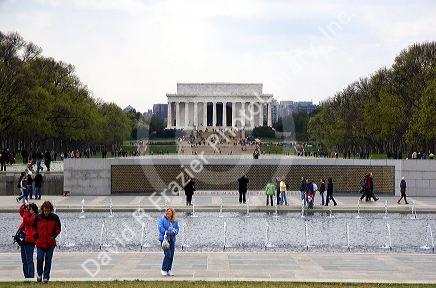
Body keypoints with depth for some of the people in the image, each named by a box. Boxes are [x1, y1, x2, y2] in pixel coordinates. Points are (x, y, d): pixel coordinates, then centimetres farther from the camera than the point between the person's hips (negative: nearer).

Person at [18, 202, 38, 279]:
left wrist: (26, 211, -9)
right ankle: (26, 276, 18)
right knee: (24, 260, 12)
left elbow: (26, 221, -19)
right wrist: (24, 206, 12)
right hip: (24, 241, 10)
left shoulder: (34, 217, -9)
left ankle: (30, 276, -9)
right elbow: (20, 211, 30)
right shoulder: (28, 215, 18)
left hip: (29, 241, -10)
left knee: (29, 260, -10)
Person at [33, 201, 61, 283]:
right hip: (40, 242, 0)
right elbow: (34, 228, 11)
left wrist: (53, 236, -6)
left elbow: (58, 229, 7)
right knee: (39, 259, -4)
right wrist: (36, 236, 1)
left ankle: (46, 277, 14)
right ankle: (39, 274, 21)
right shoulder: (38, 217, -3)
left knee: (48, 260, 4)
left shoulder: (55, 218, -3)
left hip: (50, 243, 0)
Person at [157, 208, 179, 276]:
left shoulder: (175, 221, 12)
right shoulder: (162, 219, -2)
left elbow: (177, 229, 12)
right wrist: (168, 232, -18)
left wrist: (174, 232, -11)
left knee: (171, 255, 5)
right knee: (167, 254, -13)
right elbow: (160, 228, -12)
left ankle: (169, 270, 16)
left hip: (172, 240, 5)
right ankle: (164, 270, 0)